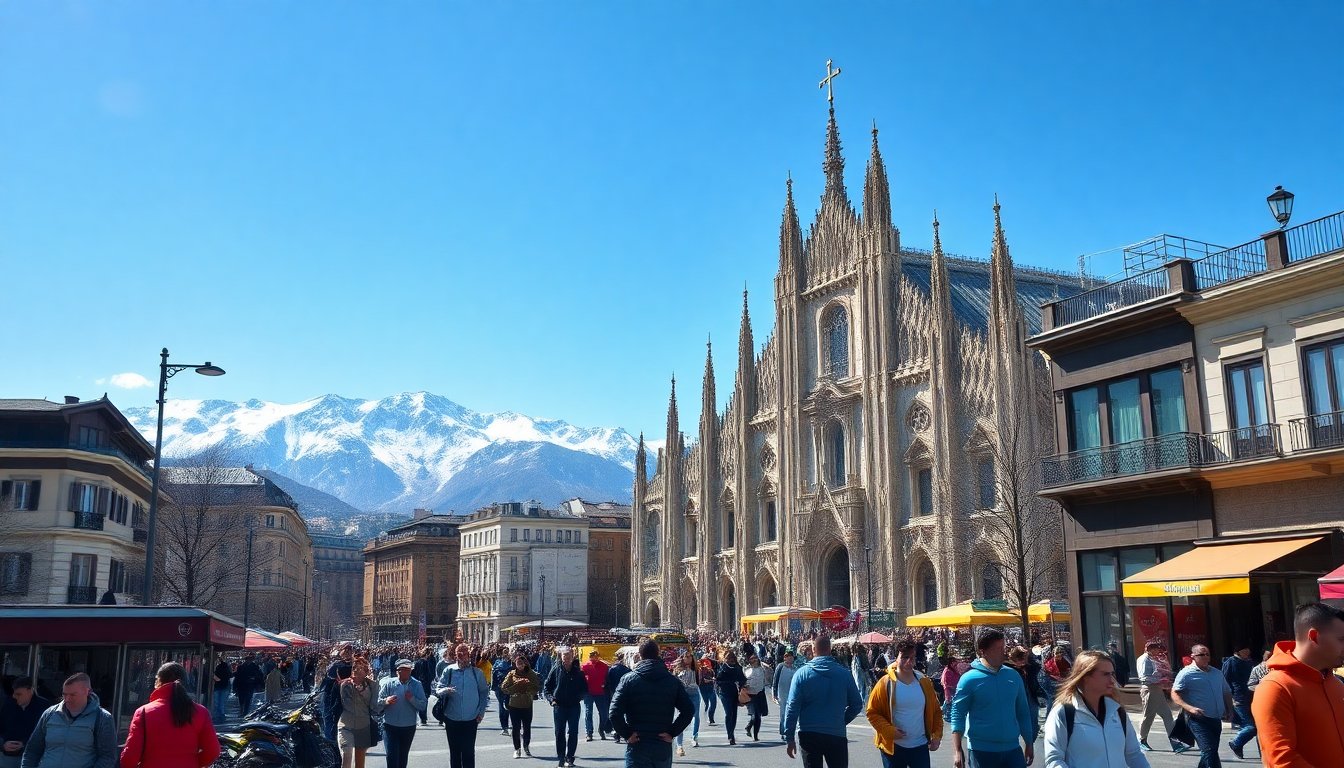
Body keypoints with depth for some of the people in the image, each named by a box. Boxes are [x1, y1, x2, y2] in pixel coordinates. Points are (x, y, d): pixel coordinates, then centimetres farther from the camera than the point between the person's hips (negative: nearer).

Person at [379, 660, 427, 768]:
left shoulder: (417, 685, -2)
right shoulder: (389, 683, -4)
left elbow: (423, 705, -6)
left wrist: (412, 699, -22)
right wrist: (386, 701, -26)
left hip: (408, 727, 2)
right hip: (390, 726, -2)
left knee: (403, 757, 15)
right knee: (392, 756, -10)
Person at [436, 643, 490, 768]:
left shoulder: (477, 672, -1)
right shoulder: (448, 670, -2)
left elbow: (484, 693, 7)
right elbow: (438, 690, -2)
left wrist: (481, 712, 2)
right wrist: (445, 690, -25)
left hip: (470, 719, -1)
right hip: (452, 719, 1)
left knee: (469, 752, 0)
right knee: (454, 752, 12)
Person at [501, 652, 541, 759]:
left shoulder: (531, 674, 1)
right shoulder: (511, 674, 0)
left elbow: (537, 688, -2)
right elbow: (504, 688, -6)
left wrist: (528, 684, -19)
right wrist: (516, 685, -16)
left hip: (527, 705, 1)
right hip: (514, 705, -1)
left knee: (527, 727, 6)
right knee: (516, 728, 3)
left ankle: (526, 747, 25)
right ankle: (517, 749, 14)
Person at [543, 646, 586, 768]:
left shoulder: (578, 672, 0)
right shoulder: (556, 670, -2)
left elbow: (585, 688, 10)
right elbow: (546, 687, 2)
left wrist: (579, 697, -6)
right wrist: (551, 699, -11)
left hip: (574, 706, 1)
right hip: (560, 706, 0)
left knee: (573, 733, 2)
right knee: (560, 733, 4)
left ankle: (570, 758, 11)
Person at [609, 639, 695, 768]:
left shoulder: (628, 679, -5)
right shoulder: (672, 681, 1)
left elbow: (615, 713, -14)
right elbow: (689, 710, -4)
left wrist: (626, 734, -4)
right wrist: (673, 733, 0)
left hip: (637, 746, -2)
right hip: (663, 747, 3)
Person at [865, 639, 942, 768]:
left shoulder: (924, 683, 2)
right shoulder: (885, 683, -9)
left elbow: (935, 711, 12)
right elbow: (872, 712, -6)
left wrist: (937, 735, 2)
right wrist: (889, 731, -17)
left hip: (920, 746, 3)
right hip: (893, 747, -3)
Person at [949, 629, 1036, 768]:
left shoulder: (1013, 676, 4)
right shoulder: (969, 679, -9)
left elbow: (1023, 712, 12)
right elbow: (958, 715, -7)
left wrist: (1029, 744, 13)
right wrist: (957, 750, -13)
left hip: (1012, 749, 3)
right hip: (982, 751, -3)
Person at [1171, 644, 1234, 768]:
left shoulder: (1217, 673, 14)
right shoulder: (1186, 674, -7)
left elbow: (1227, 692, 25)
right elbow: (1174, 694, -11)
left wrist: (1229, 710, 11)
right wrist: (1189, 708, -24)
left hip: (1216, 719, 7)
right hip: (1199, 720, -7)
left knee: (1210, 752, 14)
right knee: (1209, 751, -16)